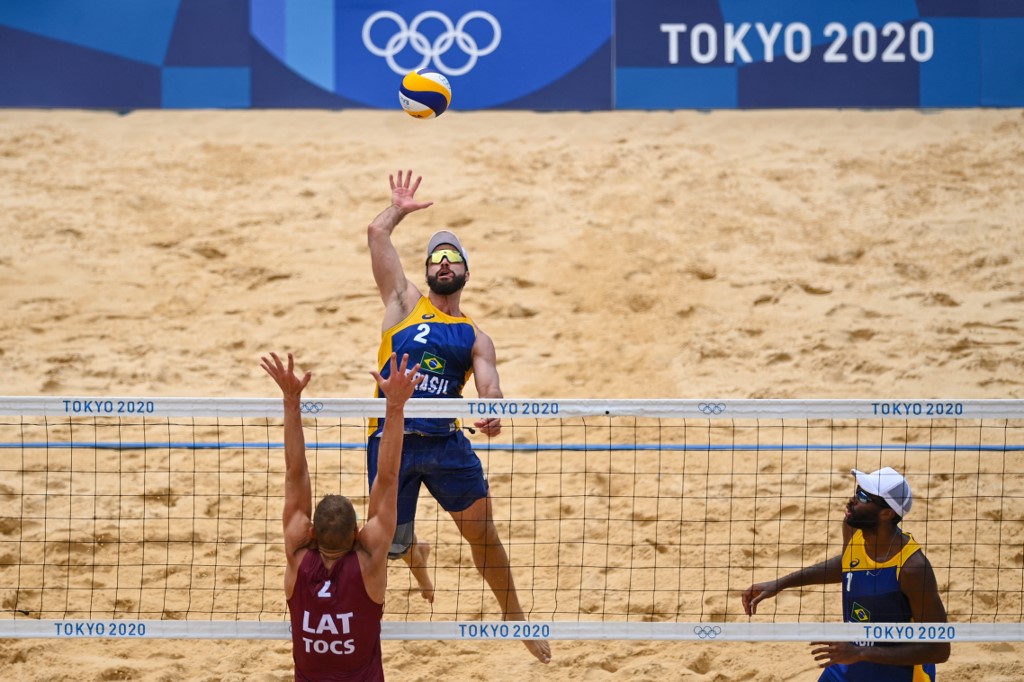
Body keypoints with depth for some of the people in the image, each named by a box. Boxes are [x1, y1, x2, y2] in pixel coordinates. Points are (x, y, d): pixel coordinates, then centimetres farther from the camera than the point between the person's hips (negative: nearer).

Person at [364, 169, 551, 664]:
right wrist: (400, 209, 23)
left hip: (446, 440, 1)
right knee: (392, 543, 4)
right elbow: (377, 234, 5)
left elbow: (489, 389, -3)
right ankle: (416, 556, 43)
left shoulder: (475, 338, 13)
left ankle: (513, 614, 18)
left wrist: (491, 415, -25)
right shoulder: (404, 303, 10)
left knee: (482, 530, -1)